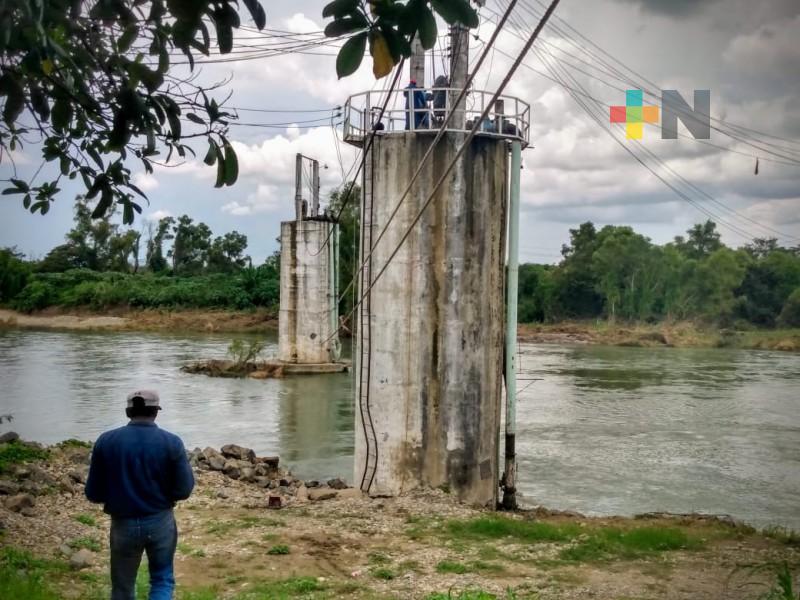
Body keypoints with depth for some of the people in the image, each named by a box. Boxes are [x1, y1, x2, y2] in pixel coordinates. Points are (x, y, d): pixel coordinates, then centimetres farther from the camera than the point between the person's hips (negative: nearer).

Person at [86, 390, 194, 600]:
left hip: (123, 524, 1)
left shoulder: (106, 441, -6)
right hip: (160, 522, -1)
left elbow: (94, 494, -2)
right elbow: (184, 490, -8)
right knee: (162, 580, 15)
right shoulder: (171, 442, -10)